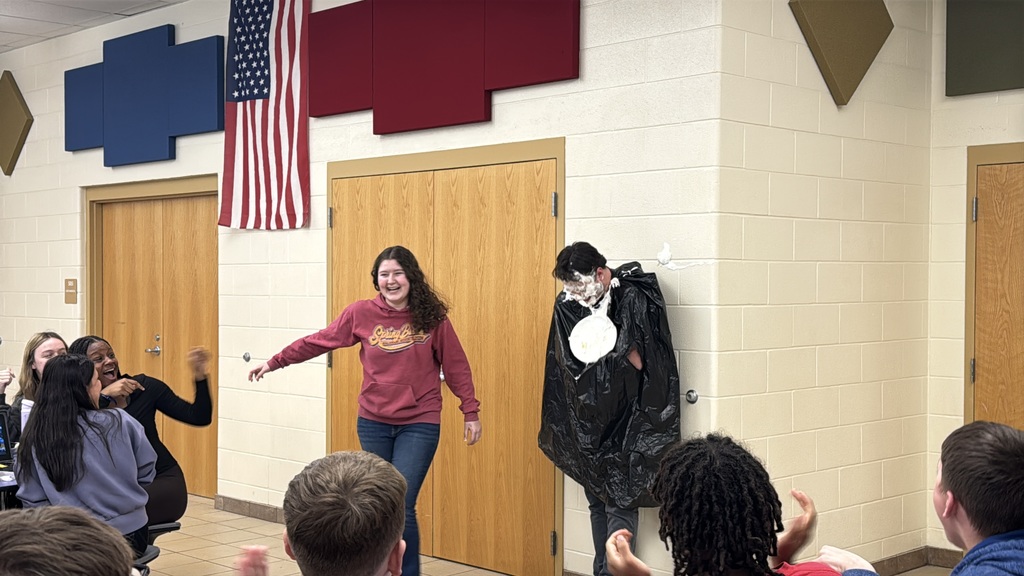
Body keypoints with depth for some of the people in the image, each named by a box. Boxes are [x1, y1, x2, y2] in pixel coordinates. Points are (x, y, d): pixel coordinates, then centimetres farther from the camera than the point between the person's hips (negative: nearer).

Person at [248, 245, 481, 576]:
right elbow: (318, 341, 4)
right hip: (373, 423, 3)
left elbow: (456, 367, 0)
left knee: (400, 506, -10)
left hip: (419, 425, -2)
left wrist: (471, 412, -1)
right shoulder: (362, 313, -3)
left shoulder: (432, 317, -6)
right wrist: (275, 362, 6)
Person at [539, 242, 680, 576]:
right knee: (596, 501, 11)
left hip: (624, 420, -5)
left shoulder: (634, 298, -13)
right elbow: (568, 363, 3)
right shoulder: (568, 305, 0)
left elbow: (638, 362, -14)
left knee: (619, 502, -6)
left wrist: (609, 336, -25)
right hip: (588, 419, 5)